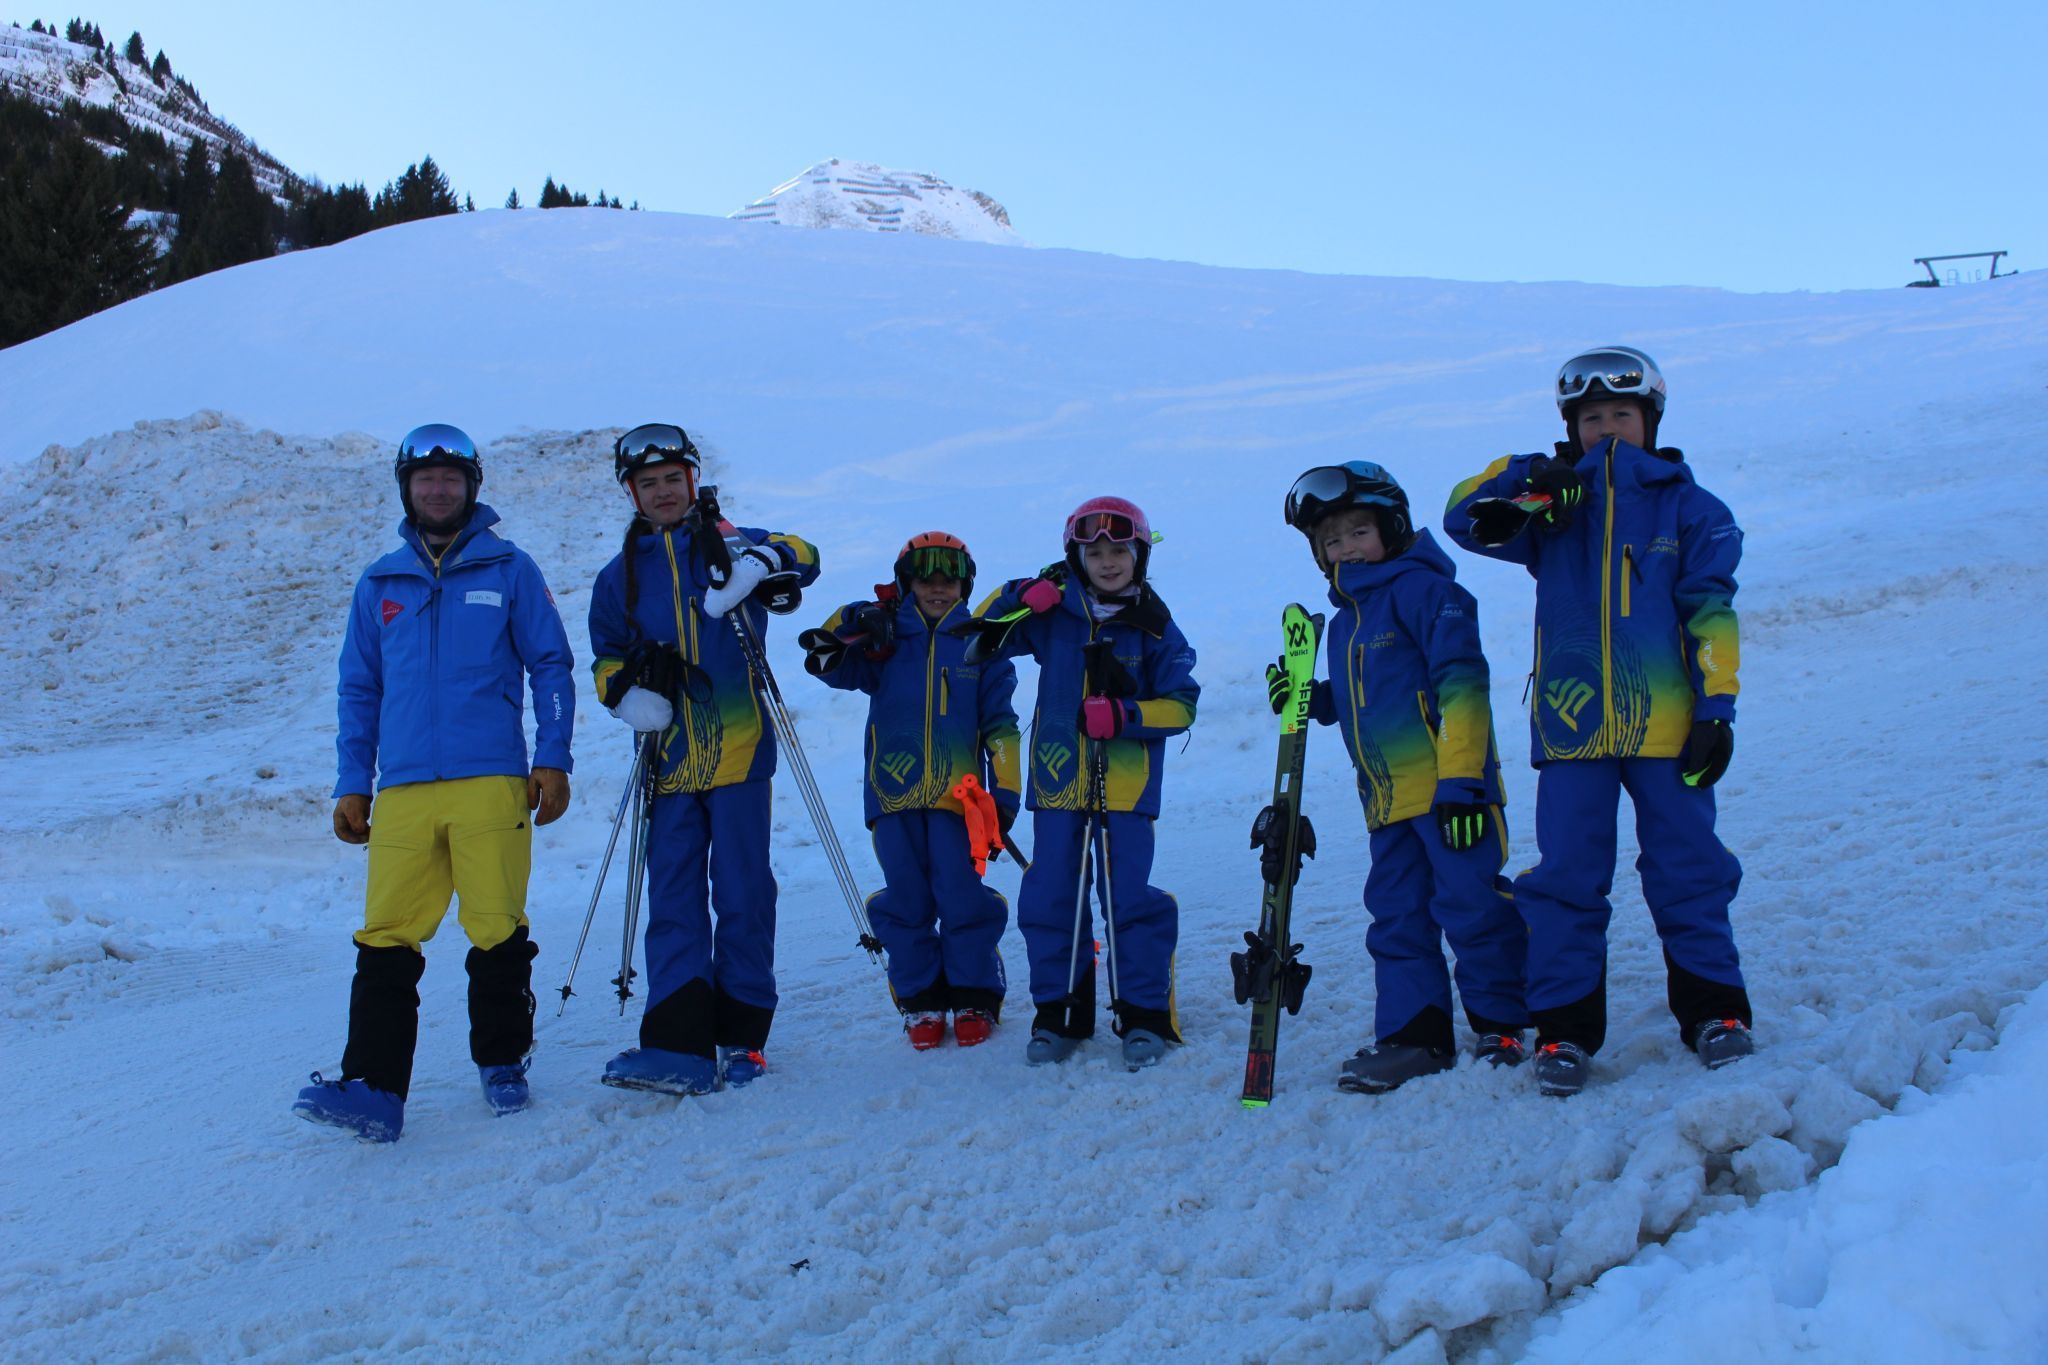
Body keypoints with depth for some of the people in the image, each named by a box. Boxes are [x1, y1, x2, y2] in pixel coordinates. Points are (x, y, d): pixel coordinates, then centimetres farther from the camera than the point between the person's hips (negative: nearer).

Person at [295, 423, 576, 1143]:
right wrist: (352, 784, 13)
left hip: (491, 784, -2)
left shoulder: (509, 570, 8)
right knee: (386, 940, -5)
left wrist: (552, 760, -1)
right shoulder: (379, 584, 16)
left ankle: (503, 1066, 16)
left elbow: (551, 667, 8)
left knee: (498, 933, 0)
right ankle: (374, 1088, -6)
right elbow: (359, 690, 20)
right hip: (403, 789, 2)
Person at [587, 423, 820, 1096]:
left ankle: (741, 1034, 11)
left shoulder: (729, 544, 8)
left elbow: (802, 556, -3)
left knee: (743, 892, 1)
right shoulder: (621, 574, 15)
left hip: (737, 745, -2)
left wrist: (756, 564, -25)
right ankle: (680, 1044, -4)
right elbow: (607, 657, 19)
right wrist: (629, 692, -4)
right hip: (668, 755, 3)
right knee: (672, 897, -2)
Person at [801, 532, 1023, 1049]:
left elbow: (999, 726, 8)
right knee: (906, 902, 5)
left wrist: (1004, 796, 2)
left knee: (963, 900, -3)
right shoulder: (884, 641, 10)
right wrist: (847, 627, -17)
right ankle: (920, 998, 17)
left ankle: (974, 997, 12)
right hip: (894, 792, 1)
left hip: (958, 794, -1)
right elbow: (830, 664, 1)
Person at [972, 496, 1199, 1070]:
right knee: (1049, 900, 6)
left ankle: (1144, 1015, 9)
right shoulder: (1051, 614, 5)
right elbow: (985, 631, 11)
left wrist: (1125, 715, -17)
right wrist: (1020, 599, -8)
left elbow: (1180, 704, -1)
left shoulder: (1154, 627, 0)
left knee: (1130, 899, -3)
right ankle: (1058, 1014, 18)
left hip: (1127, 785, -2)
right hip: (1057, 779, 2)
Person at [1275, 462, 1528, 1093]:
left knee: (1472, 908, -3)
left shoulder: (1421, 589, -7)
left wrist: (1461, 780, -20)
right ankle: (1412, 1035, 16)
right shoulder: (1345, 620, 19)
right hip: (1387, 797, 9)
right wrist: (1306, 698, 9)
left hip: (1447, 787, -9)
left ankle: (1501, 1028, 10)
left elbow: (1461, 683, -15)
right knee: (1396, 918, 9)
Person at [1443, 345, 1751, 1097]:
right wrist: (1530, 484, -14)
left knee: (1687, 870, 6)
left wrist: (1716, 707, -4)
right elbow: (1465, 518, 2)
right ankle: (1564, 1026, 10)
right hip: (1571, 720, 1)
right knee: (1566, 878, 2)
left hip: (1666, 722, 0)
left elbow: (1710, 613, 3)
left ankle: (1714, 1008, 20)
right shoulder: (1551, 503, 11)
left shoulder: (1689, 506, 8)